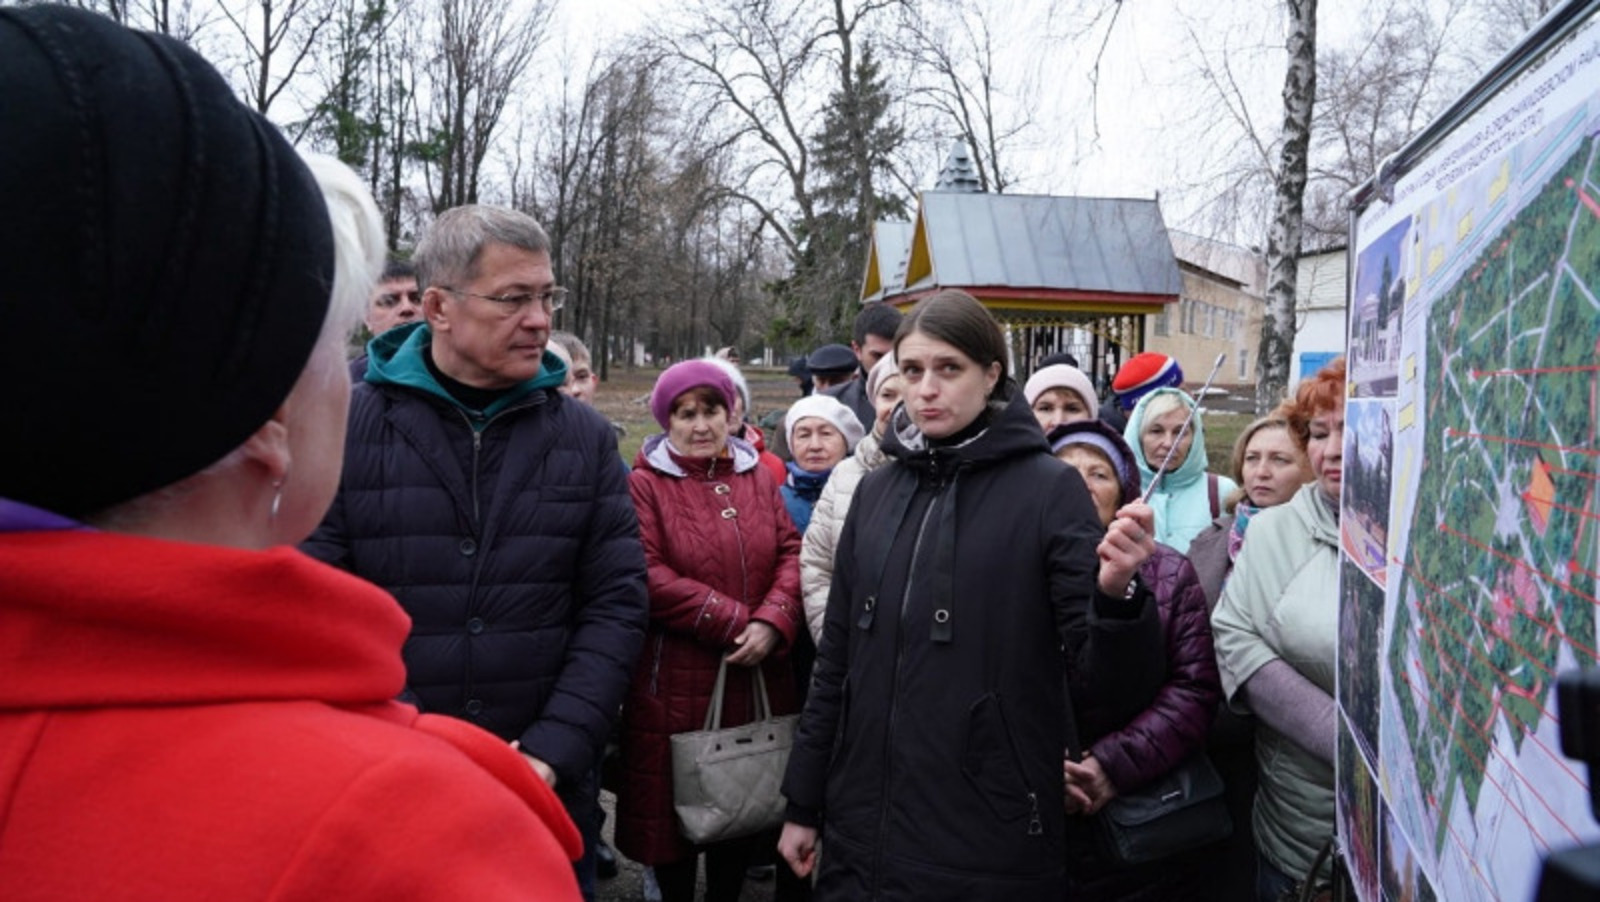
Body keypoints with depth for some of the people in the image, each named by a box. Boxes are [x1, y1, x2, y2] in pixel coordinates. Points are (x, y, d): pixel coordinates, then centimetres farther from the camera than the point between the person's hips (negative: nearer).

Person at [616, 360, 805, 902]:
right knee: (675, 806, 7)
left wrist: (772, 621, -15)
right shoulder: (644, 483, -5)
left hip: (756, 679, 4)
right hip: (675, 681, -4)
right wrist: (735, 622, -18)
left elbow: (791, 552, 4)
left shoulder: (757, 477, 11)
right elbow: (648, 577, -15)